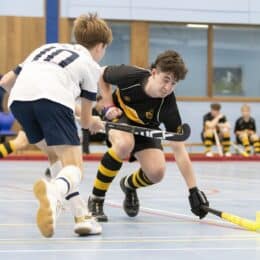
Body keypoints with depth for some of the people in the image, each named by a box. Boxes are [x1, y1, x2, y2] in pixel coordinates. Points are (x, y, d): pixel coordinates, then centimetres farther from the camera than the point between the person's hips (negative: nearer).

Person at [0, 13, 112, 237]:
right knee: (73, 166, -6)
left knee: (55, 154, 25)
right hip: (53, 98, -5)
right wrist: (95, 123, 54)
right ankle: (54, 192, -42)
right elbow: (85, 121, 30)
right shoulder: (92, 66, 25)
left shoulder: (47, 48, 37)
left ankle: (81, 216, 14)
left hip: (18, 98, 5)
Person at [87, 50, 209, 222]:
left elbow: (179, 149, -30)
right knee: (125, 144, -37)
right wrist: (109, 106, -18)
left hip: (145, 127, 2)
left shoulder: (167, 105, -32)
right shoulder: (130, 76, -33)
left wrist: (194, 190, -33)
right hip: (118, 116, -2)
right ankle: (96, 199, -19)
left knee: (156, 172, -21)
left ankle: (129, 185, 18)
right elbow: (102, 75, -8)